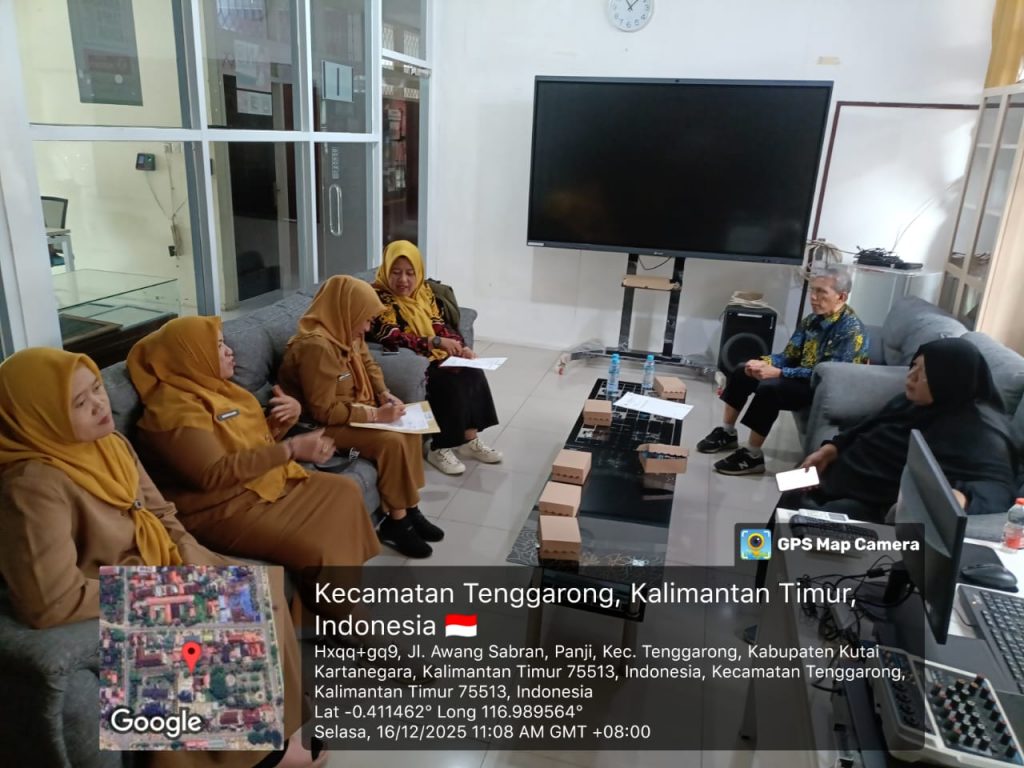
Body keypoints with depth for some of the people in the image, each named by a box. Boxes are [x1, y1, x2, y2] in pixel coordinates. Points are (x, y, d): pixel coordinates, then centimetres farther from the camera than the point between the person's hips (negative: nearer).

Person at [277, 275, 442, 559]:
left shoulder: (346, 333, 1)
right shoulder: (316, 346, -28)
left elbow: (369, 364, 18)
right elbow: (324, 411, -27)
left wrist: (385, 394, -1)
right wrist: (375, 414, -26)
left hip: (350, 412, 10)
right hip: (321, 426, -10)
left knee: (409, 430, -4)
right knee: (391, 441, -24)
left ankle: (410, 508, 3)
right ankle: (396, 522, -10)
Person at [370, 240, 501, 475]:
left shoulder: (422, 290, 9)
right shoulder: (378, 297, -14)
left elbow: (439, 325, 8)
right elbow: (393, 339, -24)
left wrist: (461, 347, -11)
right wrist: (435, 342, -33)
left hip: (435, 356, 7)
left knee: (473, 372, -13)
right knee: (452, 383, -26)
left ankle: (469, 438, -4)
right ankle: (440, 448, -14)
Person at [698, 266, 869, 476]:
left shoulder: (851, 329, -21)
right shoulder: (814, 318, 4)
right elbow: (789, 355, 5)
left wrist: (778, 373, -31)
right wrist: (764, 363, -16)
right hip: (803, 376, 9)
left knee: (769, 388, -31)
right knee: (743, 372, 3)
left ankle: (753, 456, -20)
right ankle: (727, 433, 13)